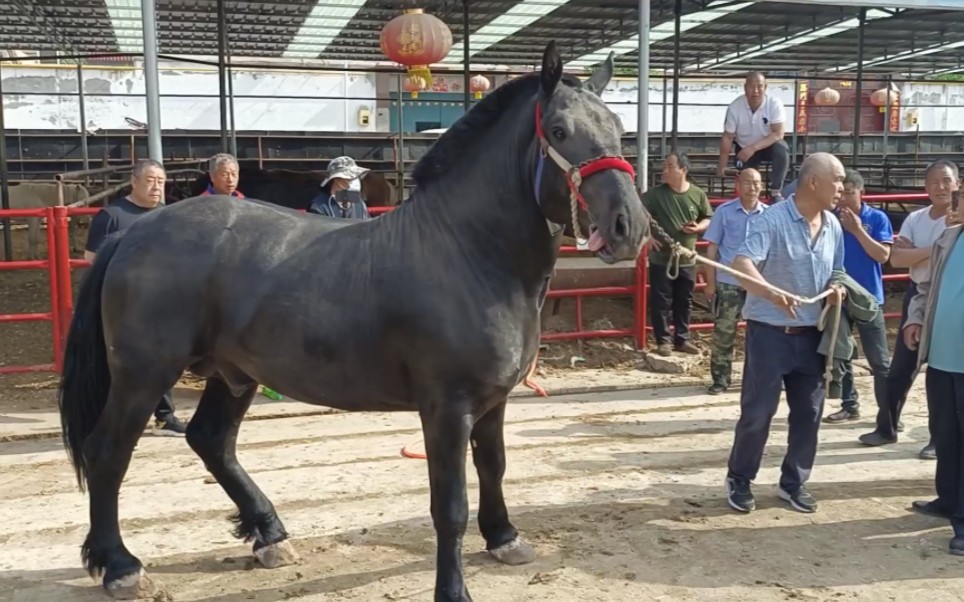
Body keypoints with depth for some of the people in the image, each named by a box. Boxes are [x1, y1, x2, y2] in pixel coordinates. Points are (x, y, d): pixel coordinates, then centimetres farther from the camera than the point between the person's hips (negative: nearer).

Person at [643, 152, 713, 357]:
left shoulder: (698, 194, 0)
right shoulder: (655, 194, -7)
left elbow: (708, 219, 11)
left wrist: (698, 228, -10)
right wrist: (647, 235, -19)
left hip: (687, 261, 3)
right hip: (661, 260, -2)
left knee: (684, 302, 12)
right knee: (660, 302, 0)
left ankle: (682, 339, 24)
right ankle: (663, 341, 11)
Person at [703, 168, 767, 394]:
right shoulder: (724, 211, -3)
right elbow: (712, 248, -1)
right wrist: (710, 281, -4)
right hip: (728, 282, -2)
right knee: (723, 332, 2)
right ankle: (720, 379, 12)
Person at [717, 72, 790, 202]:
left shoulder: (775, 104, -22)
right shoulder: (734, 107, -20)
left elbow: (778, 134, -26)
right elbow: (727, 138, -12)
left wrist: (753, 148, -37)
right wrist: (722, 166, -13)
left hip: (768, 146, -1)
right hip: (744, 148, 1)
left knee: (781, 149, -32)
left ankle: (776, 192, -19)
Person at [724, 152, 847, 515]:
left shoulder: (834, 226, 6)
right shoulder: (772, 220, -16)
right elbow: (741, 264, -29)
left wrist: (837, 291, -4)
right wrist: (771, 293, -45)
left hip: (811, 333, 6)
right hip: (769, 331, -6)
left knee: (809, 411, 10)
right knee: (758, 410, 1)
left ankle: (793, 482, 26)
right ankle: (739, 480, 19)